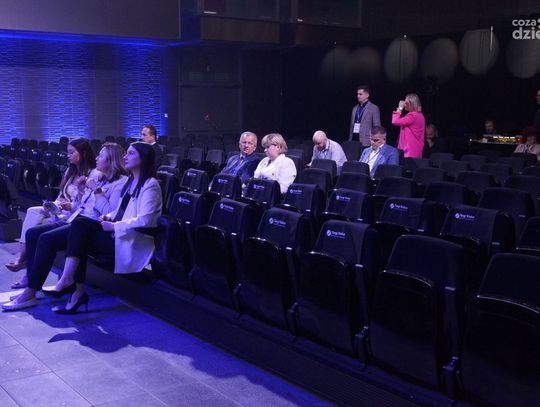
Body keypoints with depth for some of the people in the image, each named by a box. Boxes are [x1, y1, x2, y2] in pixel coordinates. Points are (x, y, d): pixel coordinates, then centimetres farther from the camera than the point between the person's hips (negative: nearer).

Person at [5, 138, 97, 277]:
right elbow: (61, 197, 19)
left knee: (38, 225, -26)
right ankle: (22, 255, -26)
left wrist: (70, 206, -21)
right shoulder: (70, 171, 19)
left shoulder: (93, 174, -8)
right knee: (32, 211, -18)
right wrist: (54, 205, -1)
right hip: (63, 211, 8)